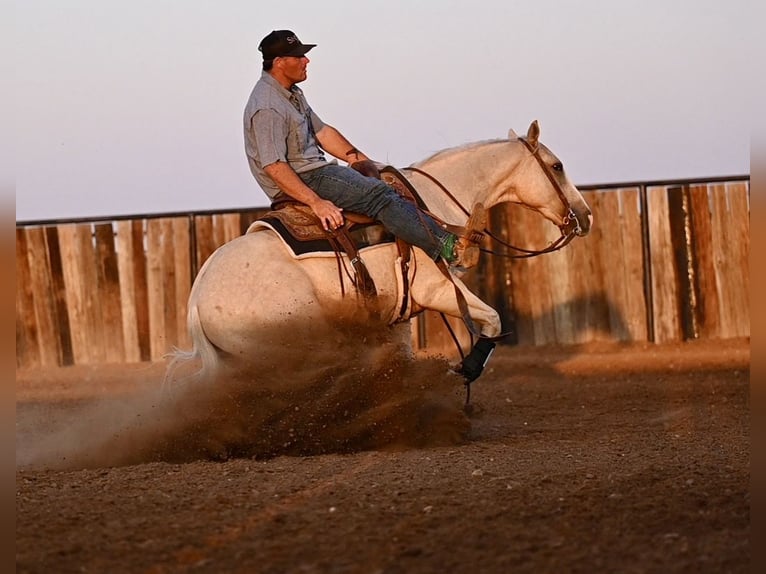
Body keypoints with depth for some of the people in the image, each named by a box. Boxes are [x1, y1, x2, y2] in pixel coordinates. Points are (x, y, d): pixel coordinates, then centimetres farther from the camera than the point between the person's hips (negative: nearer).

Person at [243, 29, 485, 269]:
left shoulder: (291, 93, 14)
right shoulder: (267, 108, -19)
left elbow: (322, 132, 22)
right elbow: (274, 167, -27)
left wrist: (362, 160, 15)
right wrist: (316, 202, -32)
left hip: (315, 170, 11)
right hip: (298, 181, -11)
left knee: (388, 179, 1)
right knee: (378, 194, -22)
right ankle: (448, 248, -31)